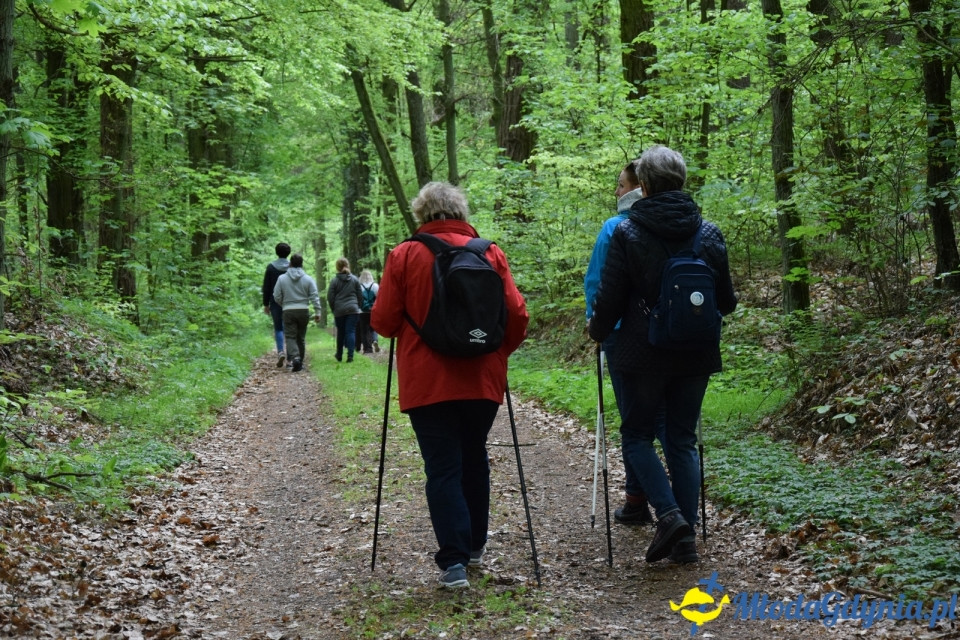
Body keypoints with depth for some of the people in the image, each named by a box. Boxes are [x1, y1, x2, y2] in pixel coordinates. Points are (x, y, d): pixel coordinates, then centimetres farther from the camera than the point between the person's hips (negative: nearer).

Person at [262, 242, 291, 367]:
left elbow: (266, 287, 1)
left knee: (278, 328, 6)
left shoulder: (271, 267, -1)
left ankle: (280, 351, -14)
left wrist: (266, 304, 7)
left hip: (276, 302, 0)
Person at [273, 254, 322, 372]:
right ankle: (300, 362, 17)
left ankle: (295, 358, -24)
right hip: (304, 311, 2)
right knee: (301, 338, 12)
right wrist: (317, 312, 1)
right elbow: (315, 297, -3)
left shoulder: (282, 278, -1)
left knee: (290, 337, -2)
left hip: (288, 311, -2)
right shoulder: (308, 279, -1)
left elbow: (277, 297, 1)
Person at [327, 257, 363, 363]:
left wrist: (334, 310, 11)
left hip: (339, 311, 0)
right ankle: (350, 355, -14)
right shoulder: (354, 279, 3)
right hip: (353, 309, 0)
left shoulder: (334, 281, -4)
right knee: (351, 331, -2)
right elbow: (360, 296, 7)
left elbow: (330, 298, -2)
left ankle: (339, 355, 24)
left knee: (340, 332, 13)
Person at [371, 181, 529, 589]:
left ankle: (453, 560, -8)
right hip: (482, 381, 3)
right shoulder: (490, 254, 1)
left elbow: (383, 321, -5)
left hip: (427, 383, -3)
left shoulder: (405, 256, -4)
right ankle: (475, 547, 31)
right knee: (474, 460, 20)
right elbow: (517, 316, -2)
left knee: (442, 468, 0)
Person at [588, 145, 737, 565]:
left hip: (643, 354, -4)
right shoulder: (707, 232, 1)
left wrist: (598, 331, 12)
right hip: (695, 356, 4)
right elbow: (726, 301, 7)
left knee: (637, 436, 10)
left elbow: (609, 297, -8)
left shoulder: (627, 233, -10)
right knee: (683, 440, 11)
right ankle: (686, 537, 9)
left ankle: (669, 514, -9)